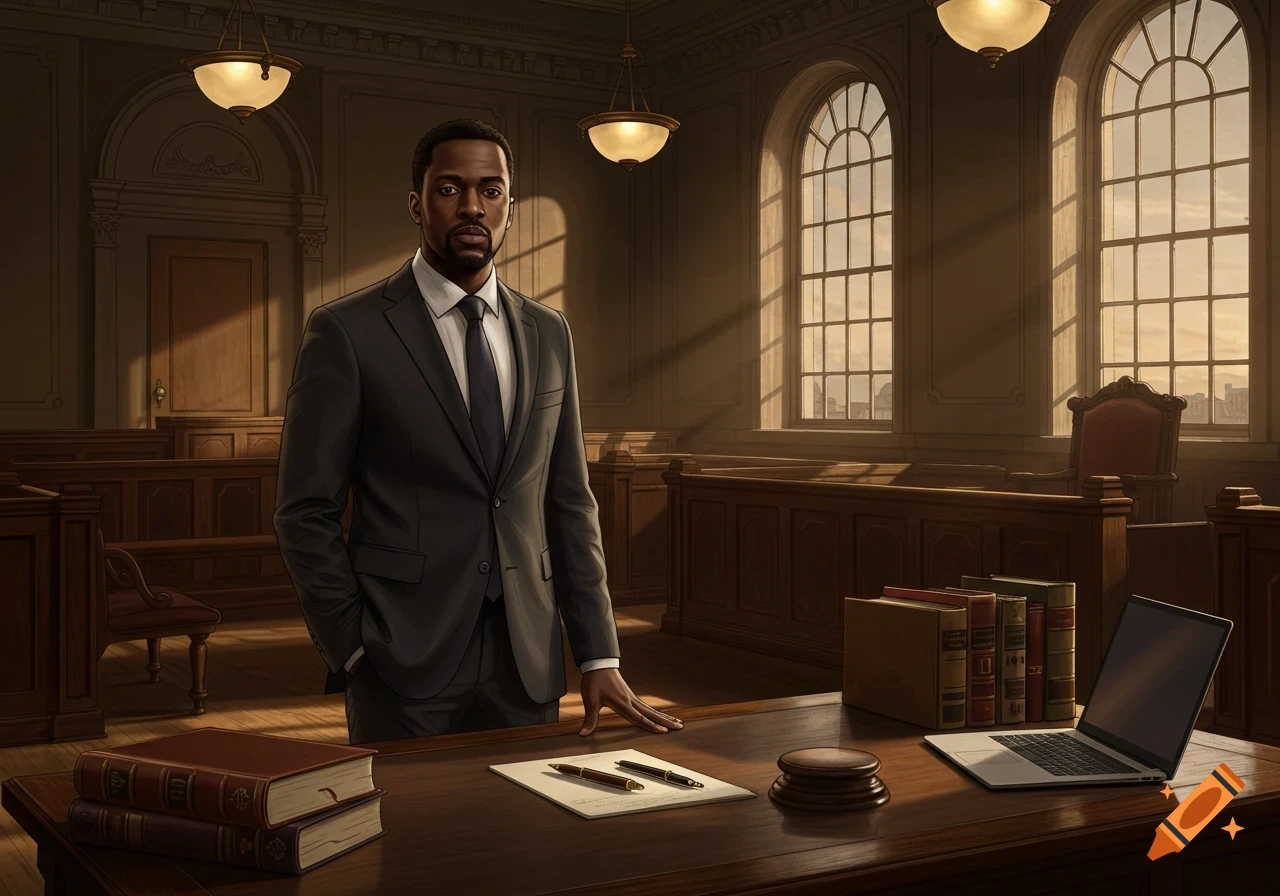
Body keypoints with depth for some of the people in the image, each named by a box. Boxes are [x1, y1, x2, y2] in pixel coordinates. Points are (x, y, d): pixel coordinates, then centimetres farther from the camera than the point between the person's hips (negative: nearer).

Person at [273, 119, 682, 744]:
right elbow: (306, 514, -4)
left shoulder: (548, 334, 10)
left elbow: (568, 504, 10)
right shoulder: (346, 332, -5)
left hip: (527, 668, 4)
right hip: (404, 672, -4)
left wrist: (600, 657, 4)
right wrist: (353, 652, -9)